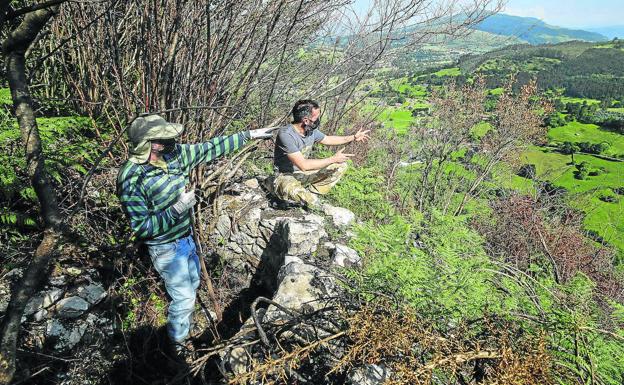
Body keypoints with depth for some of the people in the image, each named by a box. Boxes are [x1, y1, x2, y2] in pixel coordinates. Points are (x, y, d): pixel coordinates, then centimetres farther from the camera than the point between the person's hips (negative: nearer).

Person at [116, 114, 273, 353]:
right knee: (184, 298, 6)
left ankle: (184, 321, 56)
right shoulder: (132, 179, -28)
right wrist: (177, 208, -31)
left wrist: (249, 135, 1)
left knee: (192, 284, 27)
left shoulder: (174, 154, -10)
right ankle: (178, 343, 35)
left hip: (186, 238, 7)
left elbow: (211, 148, -2)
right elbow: (142, 228, -25)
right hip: (166, 249, -7)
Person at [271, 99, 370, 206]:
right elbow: (303, 165, -32)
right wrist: (333, 159, -27)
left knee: (341, 166, 1)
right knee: (310, 201, -40)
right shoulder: (286, 134, -29)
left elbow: (327, 139, 19)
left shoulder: (312, 130, -4)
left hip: (304, 173, 8)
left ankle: (311, 193, -3)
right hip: (285, 176, -8)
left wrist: (353, 137, 15)